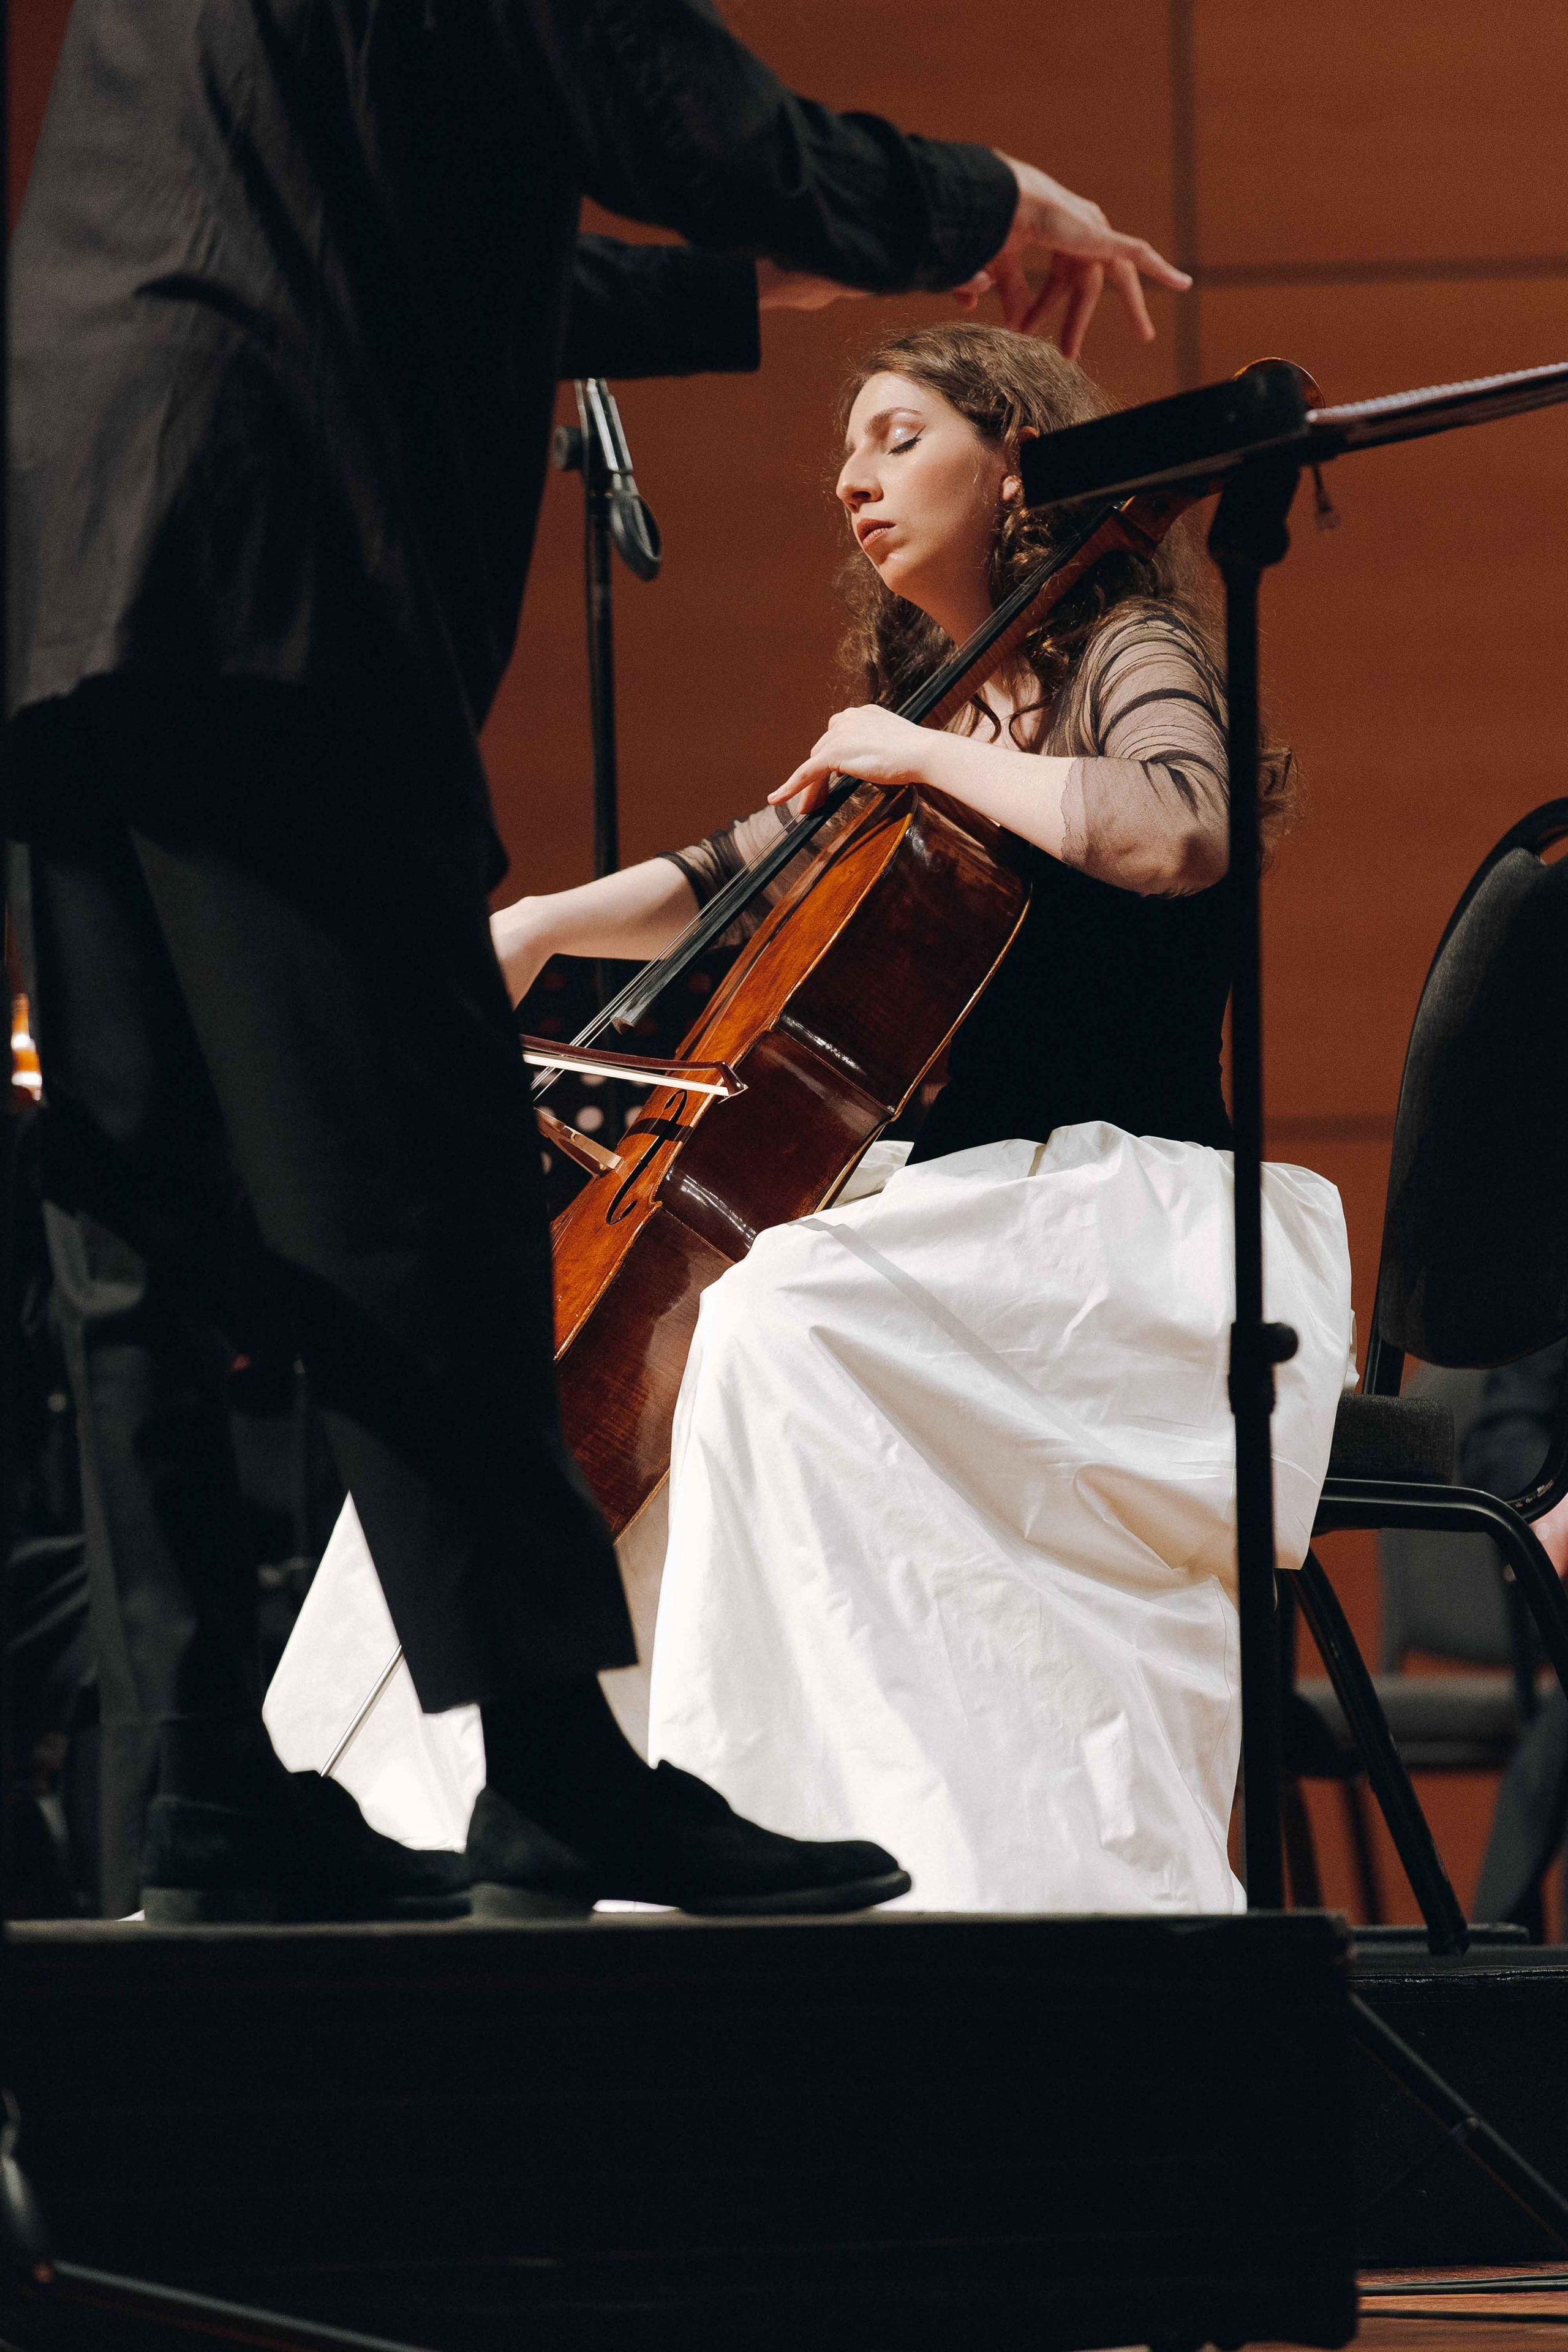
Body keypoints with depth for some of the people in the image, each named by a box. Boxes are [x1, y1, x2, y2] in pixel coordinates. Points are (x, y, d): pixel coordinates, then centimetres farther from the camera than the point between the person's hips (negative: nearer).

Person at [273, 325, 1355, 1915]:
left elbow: (1177, 833, -26)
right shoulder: (946, 706, 21)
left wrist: (930, 758, -15)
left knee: (782, 1318, -33)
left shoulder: (1128, 660, -3)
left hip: (1124, 1217, -9)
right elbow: (738, 879, 31)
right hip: (964, 1206, 9)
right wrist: (543, 929, 14)